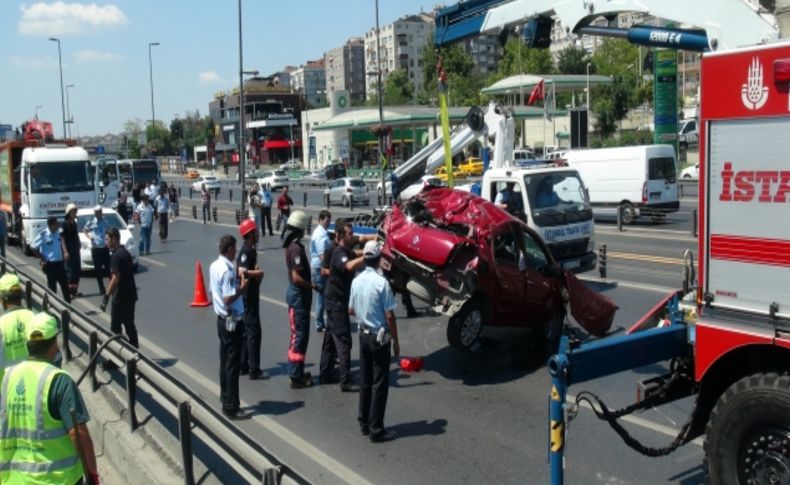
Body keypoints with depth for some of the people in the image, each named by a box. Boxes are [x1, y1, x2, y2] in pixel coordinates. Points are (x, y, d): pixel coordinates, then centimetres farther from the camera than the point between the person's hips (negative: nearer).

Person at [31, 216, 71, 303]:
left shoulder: (57, 233, 4)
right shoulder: (43, 234, -15)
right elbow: (33, 247, -12)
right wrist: (43, 258, -10)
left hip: (59, 262, 6)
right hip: (50, 264, -6)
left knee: (65, 283, 9)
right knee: (52, 286, 4)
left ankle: (68, 302, 18)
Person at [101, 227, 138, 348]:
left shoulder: (116, 256, -18)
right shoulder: (125, 252, 11)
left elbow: (115, 279, -23)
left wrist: (106, 296, -22)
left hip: (120, 297, -9)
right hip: (130, 295, 9)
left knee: (115, 327, 1)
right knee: (129, 324, 14)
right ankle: (134, 348, 18)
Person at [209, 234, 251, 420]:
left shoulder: (214, 266, 7)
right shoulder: (228, 270, -21)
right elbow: (228, 299, -26)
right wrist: (242, 287, -14)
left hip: (222, 319, 10)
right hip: (232, 321, -10)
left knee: (225, 361, 17)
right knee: (233, 365, -3)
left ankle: (226, 398, 28)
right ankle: (231, 408, 2)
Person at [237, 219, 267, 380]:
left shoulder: (251, 249, 13)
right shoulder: (246, 251, -18)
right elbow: (242, 271, -31)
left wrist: (256, 272, 4)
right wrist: (258, 273, -16)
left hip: (251, 294, 10)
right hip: (248, 294, -10)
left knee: (247, 330, 15)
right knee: (253, 331, -6)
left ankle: (243, 365, 23)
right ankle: (254, 370, -2)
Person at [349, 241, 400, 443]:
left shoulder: (356, 281, 1)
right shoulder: (381, 282, -19)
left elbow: (351, 311, 11)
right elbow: (390, 316, -17)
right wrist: (395, 341, -8)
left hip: (363, 335, 7)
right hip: (379, 337, -7)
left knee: (365, 381, 15)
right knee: (379, 384, 0)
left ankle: (364, 423, 24)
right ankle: (376, 429, 4)